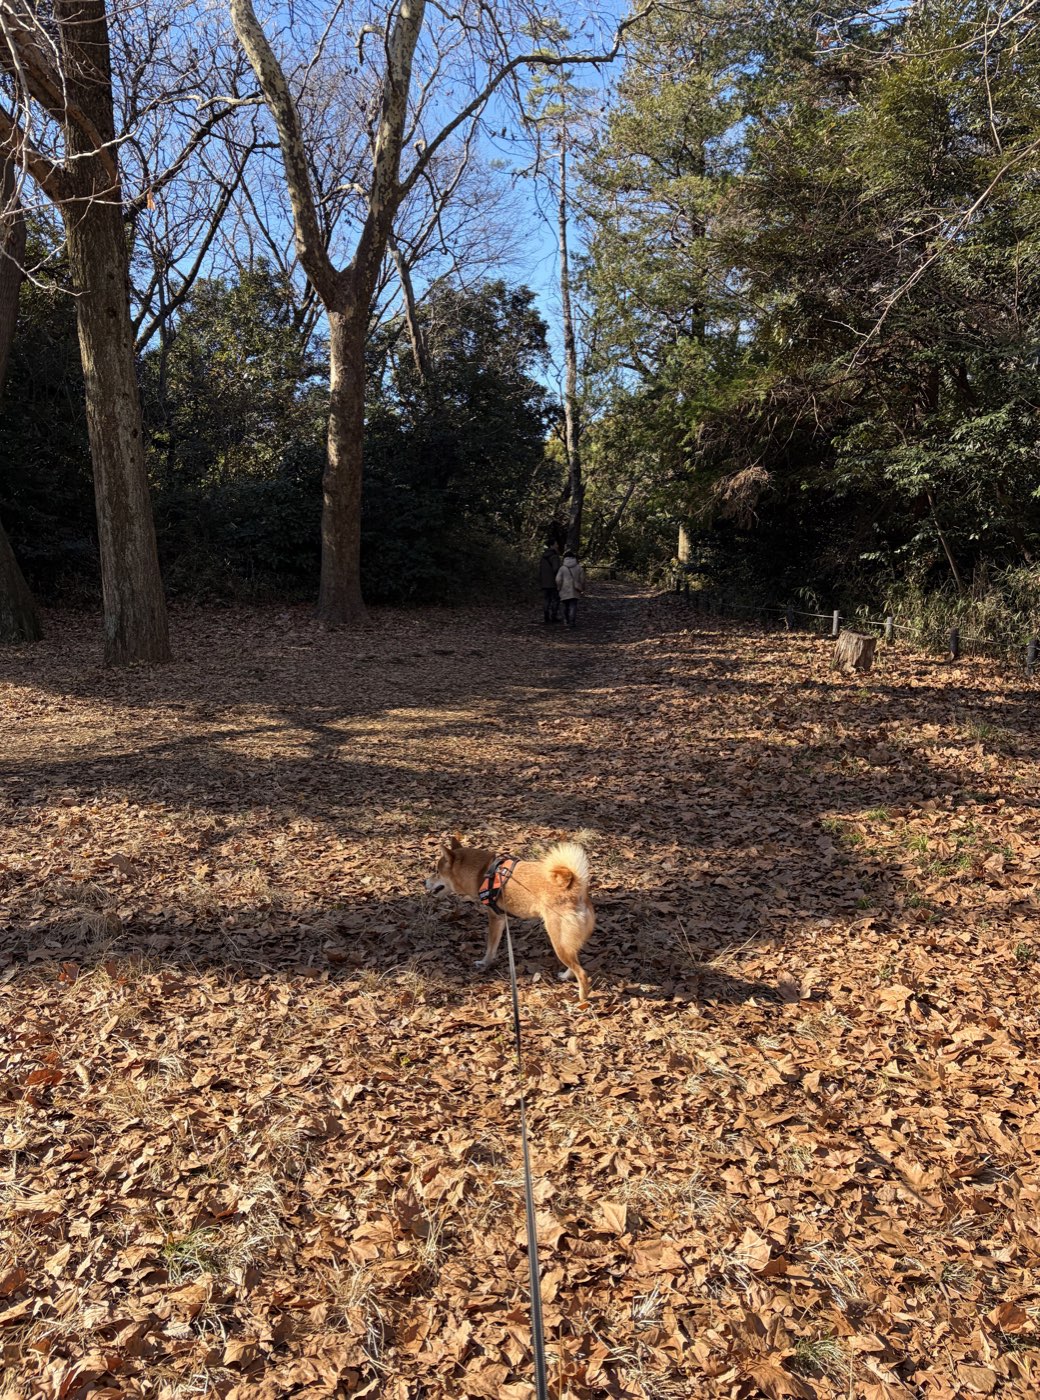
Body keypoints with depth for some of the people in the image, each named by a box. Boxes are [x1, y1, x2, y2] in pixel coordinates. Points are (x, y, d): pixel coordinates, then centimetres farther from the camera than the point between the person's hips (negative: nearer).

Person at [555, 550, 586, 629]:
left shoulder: (562, 568, -3)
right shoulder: (579, 568, 1)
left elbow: (558, 580, -7)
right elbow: (582, 579, 4)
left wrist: (559, 588, 8)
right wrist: (582, 589, 16)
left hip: (565, 590, 0)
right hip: (575, 591, 0)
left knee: (566, 605, 15)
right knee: (573, 606, -1)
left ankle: (567, 620, 25)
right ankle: (572, 622, -12)